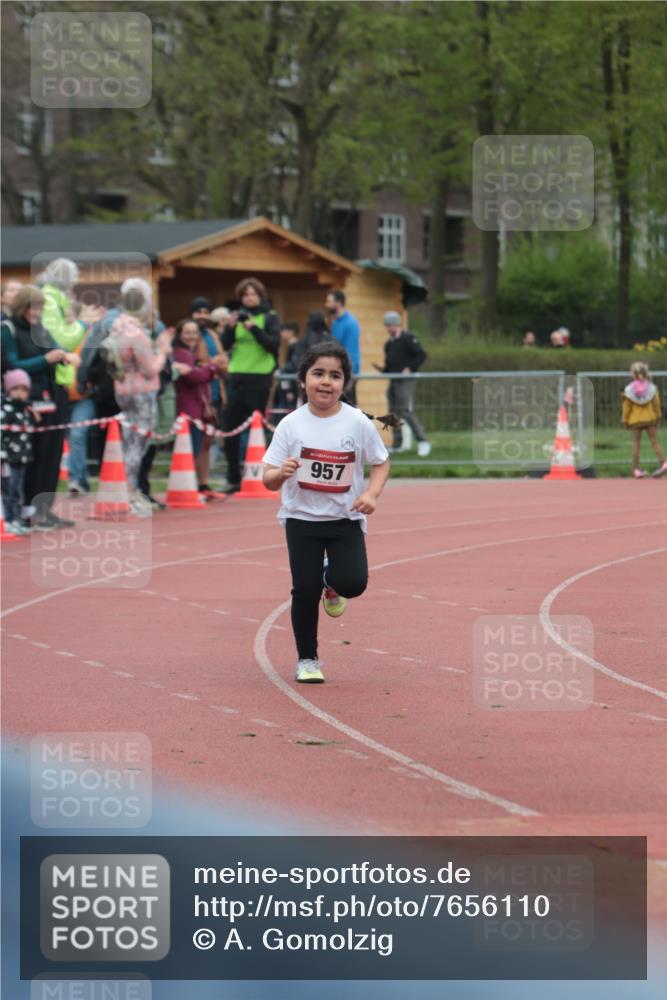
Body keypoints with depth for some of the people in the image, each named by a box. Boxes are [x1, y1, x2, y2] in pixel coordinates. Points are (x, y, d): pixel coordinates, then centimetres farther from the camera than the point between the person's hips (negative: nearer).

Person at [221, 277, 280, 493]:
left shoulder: (270, 318, 1)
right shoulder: (237, 317, 11)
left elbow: (274, 344, -12)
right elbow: (225, 345, 4)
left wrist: (254, 328, -22)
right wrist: (230, 327, -14)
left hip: (259, 378, -4)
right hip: (236, 377, 4)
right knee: (231, 429, 2)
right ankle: (233, 479, 9)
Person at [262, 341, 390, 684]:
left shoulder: (358, 423, -6)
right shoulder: (291, 424, -7)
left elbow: (381, 463, 5)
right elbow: (269, 479, -6)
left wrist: (371, 493, -13)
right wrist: (281, 474, -29)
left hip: (345, 517, 0)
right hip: (301, 517, 0)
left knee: (353, 583, -16)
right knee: (305, 590, -5)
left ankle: (331, 582, 22)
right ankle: (307, 660, 15)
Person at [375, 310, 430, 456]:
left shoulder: (408, 339, -6)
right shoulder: (389, 343, 18)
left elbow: (421, 355, -12)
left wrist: (409, 368, -18)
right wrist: (382, 369, 5)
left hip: (406, 381, -8)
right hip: (393, 381, 8)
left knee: (406, 412, -16)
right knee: (394, 412, 7)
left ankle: (422, 442, -13)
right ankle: (397, 445, 13)